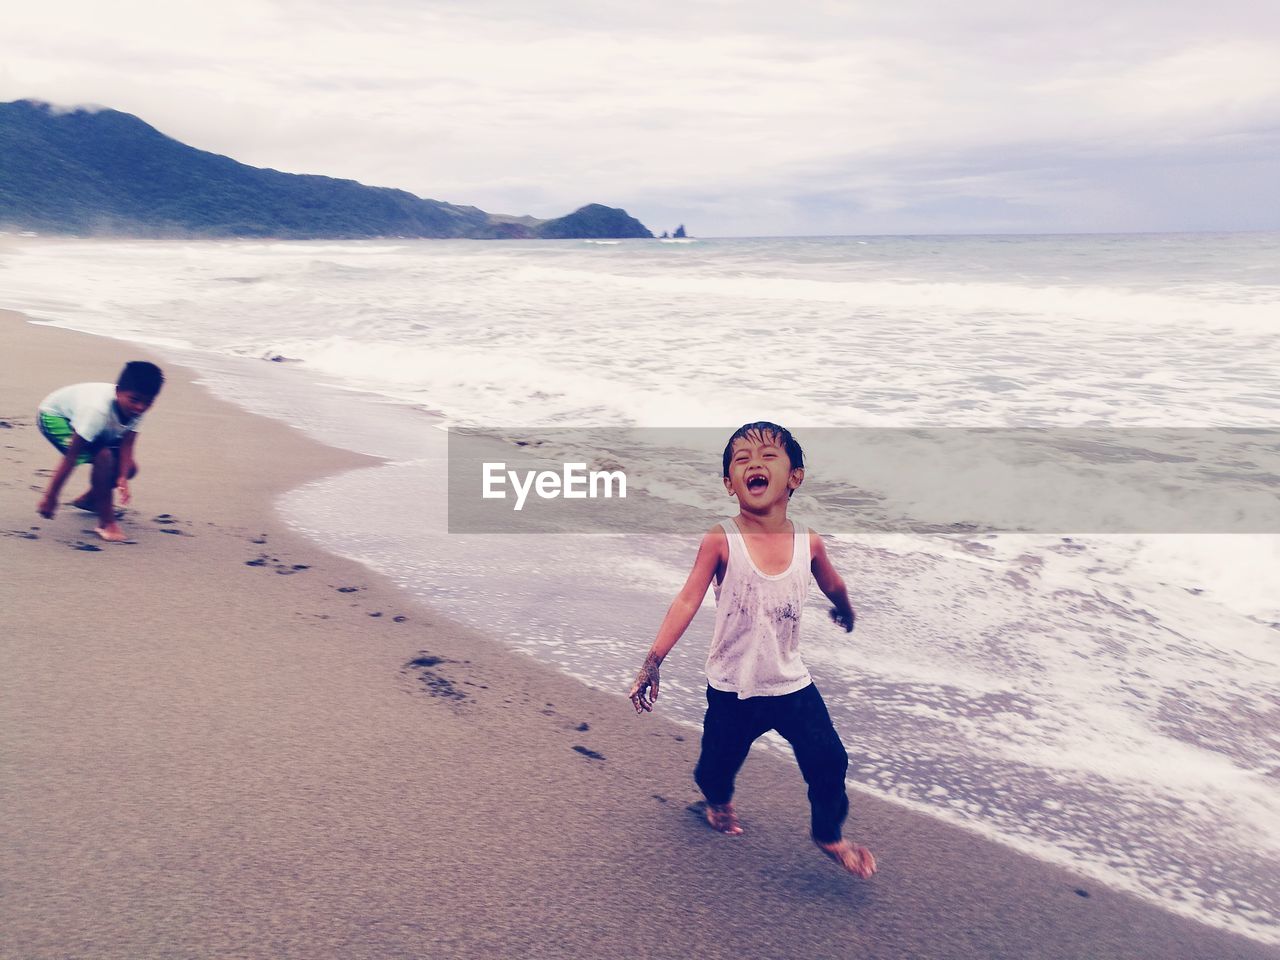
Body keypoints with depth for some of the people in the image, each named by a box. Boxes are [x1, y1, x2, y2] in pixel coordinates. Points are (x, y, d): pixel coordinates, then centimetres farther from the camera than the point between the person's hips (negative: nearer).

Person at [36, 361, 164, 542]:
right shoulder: (98, 411, -42)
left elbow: (127, 445, -23)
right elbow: (71, 456, -37)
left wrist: (122, 478, -39)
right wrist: (50, 497, -33)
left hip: (79, 416, 7)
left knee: (129, 467, -2)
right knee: (103, 456, -31)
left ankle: (88, 499, 25)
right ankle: (106, 522, -21)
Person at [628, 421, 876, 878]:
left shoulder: (808, 544, -8)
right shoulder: (721, 541, -18)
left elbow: (833, 586, 13)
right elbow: (687, 601, -21)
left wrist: (845, 610, 32)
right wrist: (652, 663, -28)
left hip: (792, 684, 2)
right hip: (732, 690, -2)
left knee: (828, 761, 0)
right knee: (718, 764, 14)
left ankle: (828, 835, 30)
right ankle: (718, 800, 52)